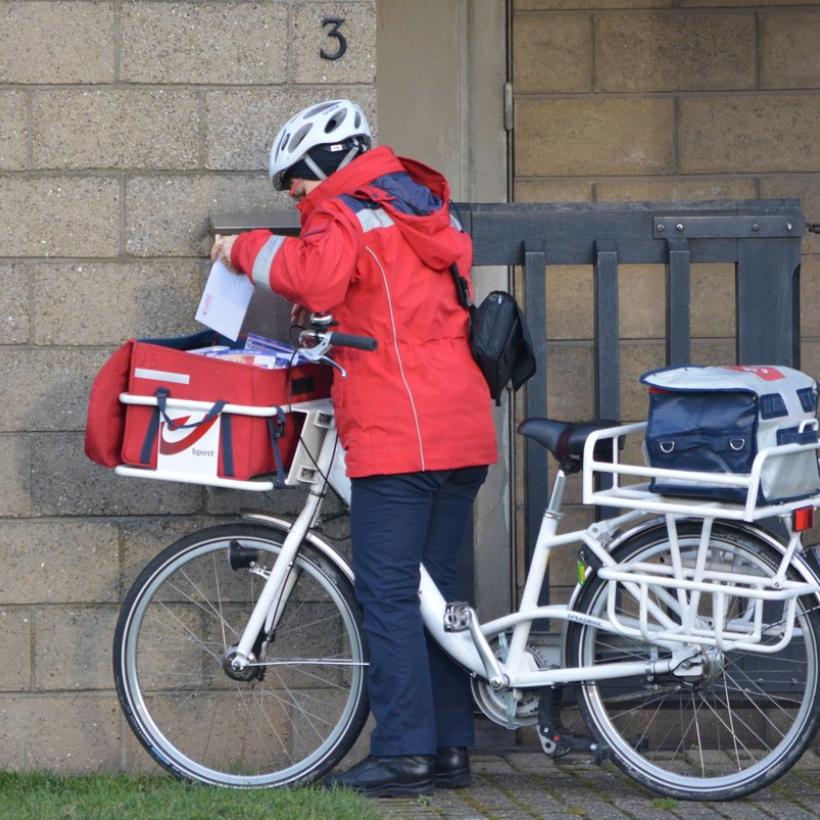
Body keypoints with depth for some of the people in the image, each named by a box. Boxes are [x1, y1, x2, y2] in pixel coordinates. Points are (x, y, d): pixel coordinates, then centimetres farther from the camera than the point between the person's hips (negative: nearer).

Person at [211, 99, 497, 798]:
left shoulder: (345, 216, -6)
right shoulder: (429, 211, 21)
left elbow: (312, 275, -25)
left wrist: (246, 249, -10)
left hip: (396, 438, -8)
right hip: (464, 433, 8)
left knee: (388, 595, -6)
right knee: (437, 589, 14)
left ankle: (404, 753, -8)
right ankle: (450, 747, 14)